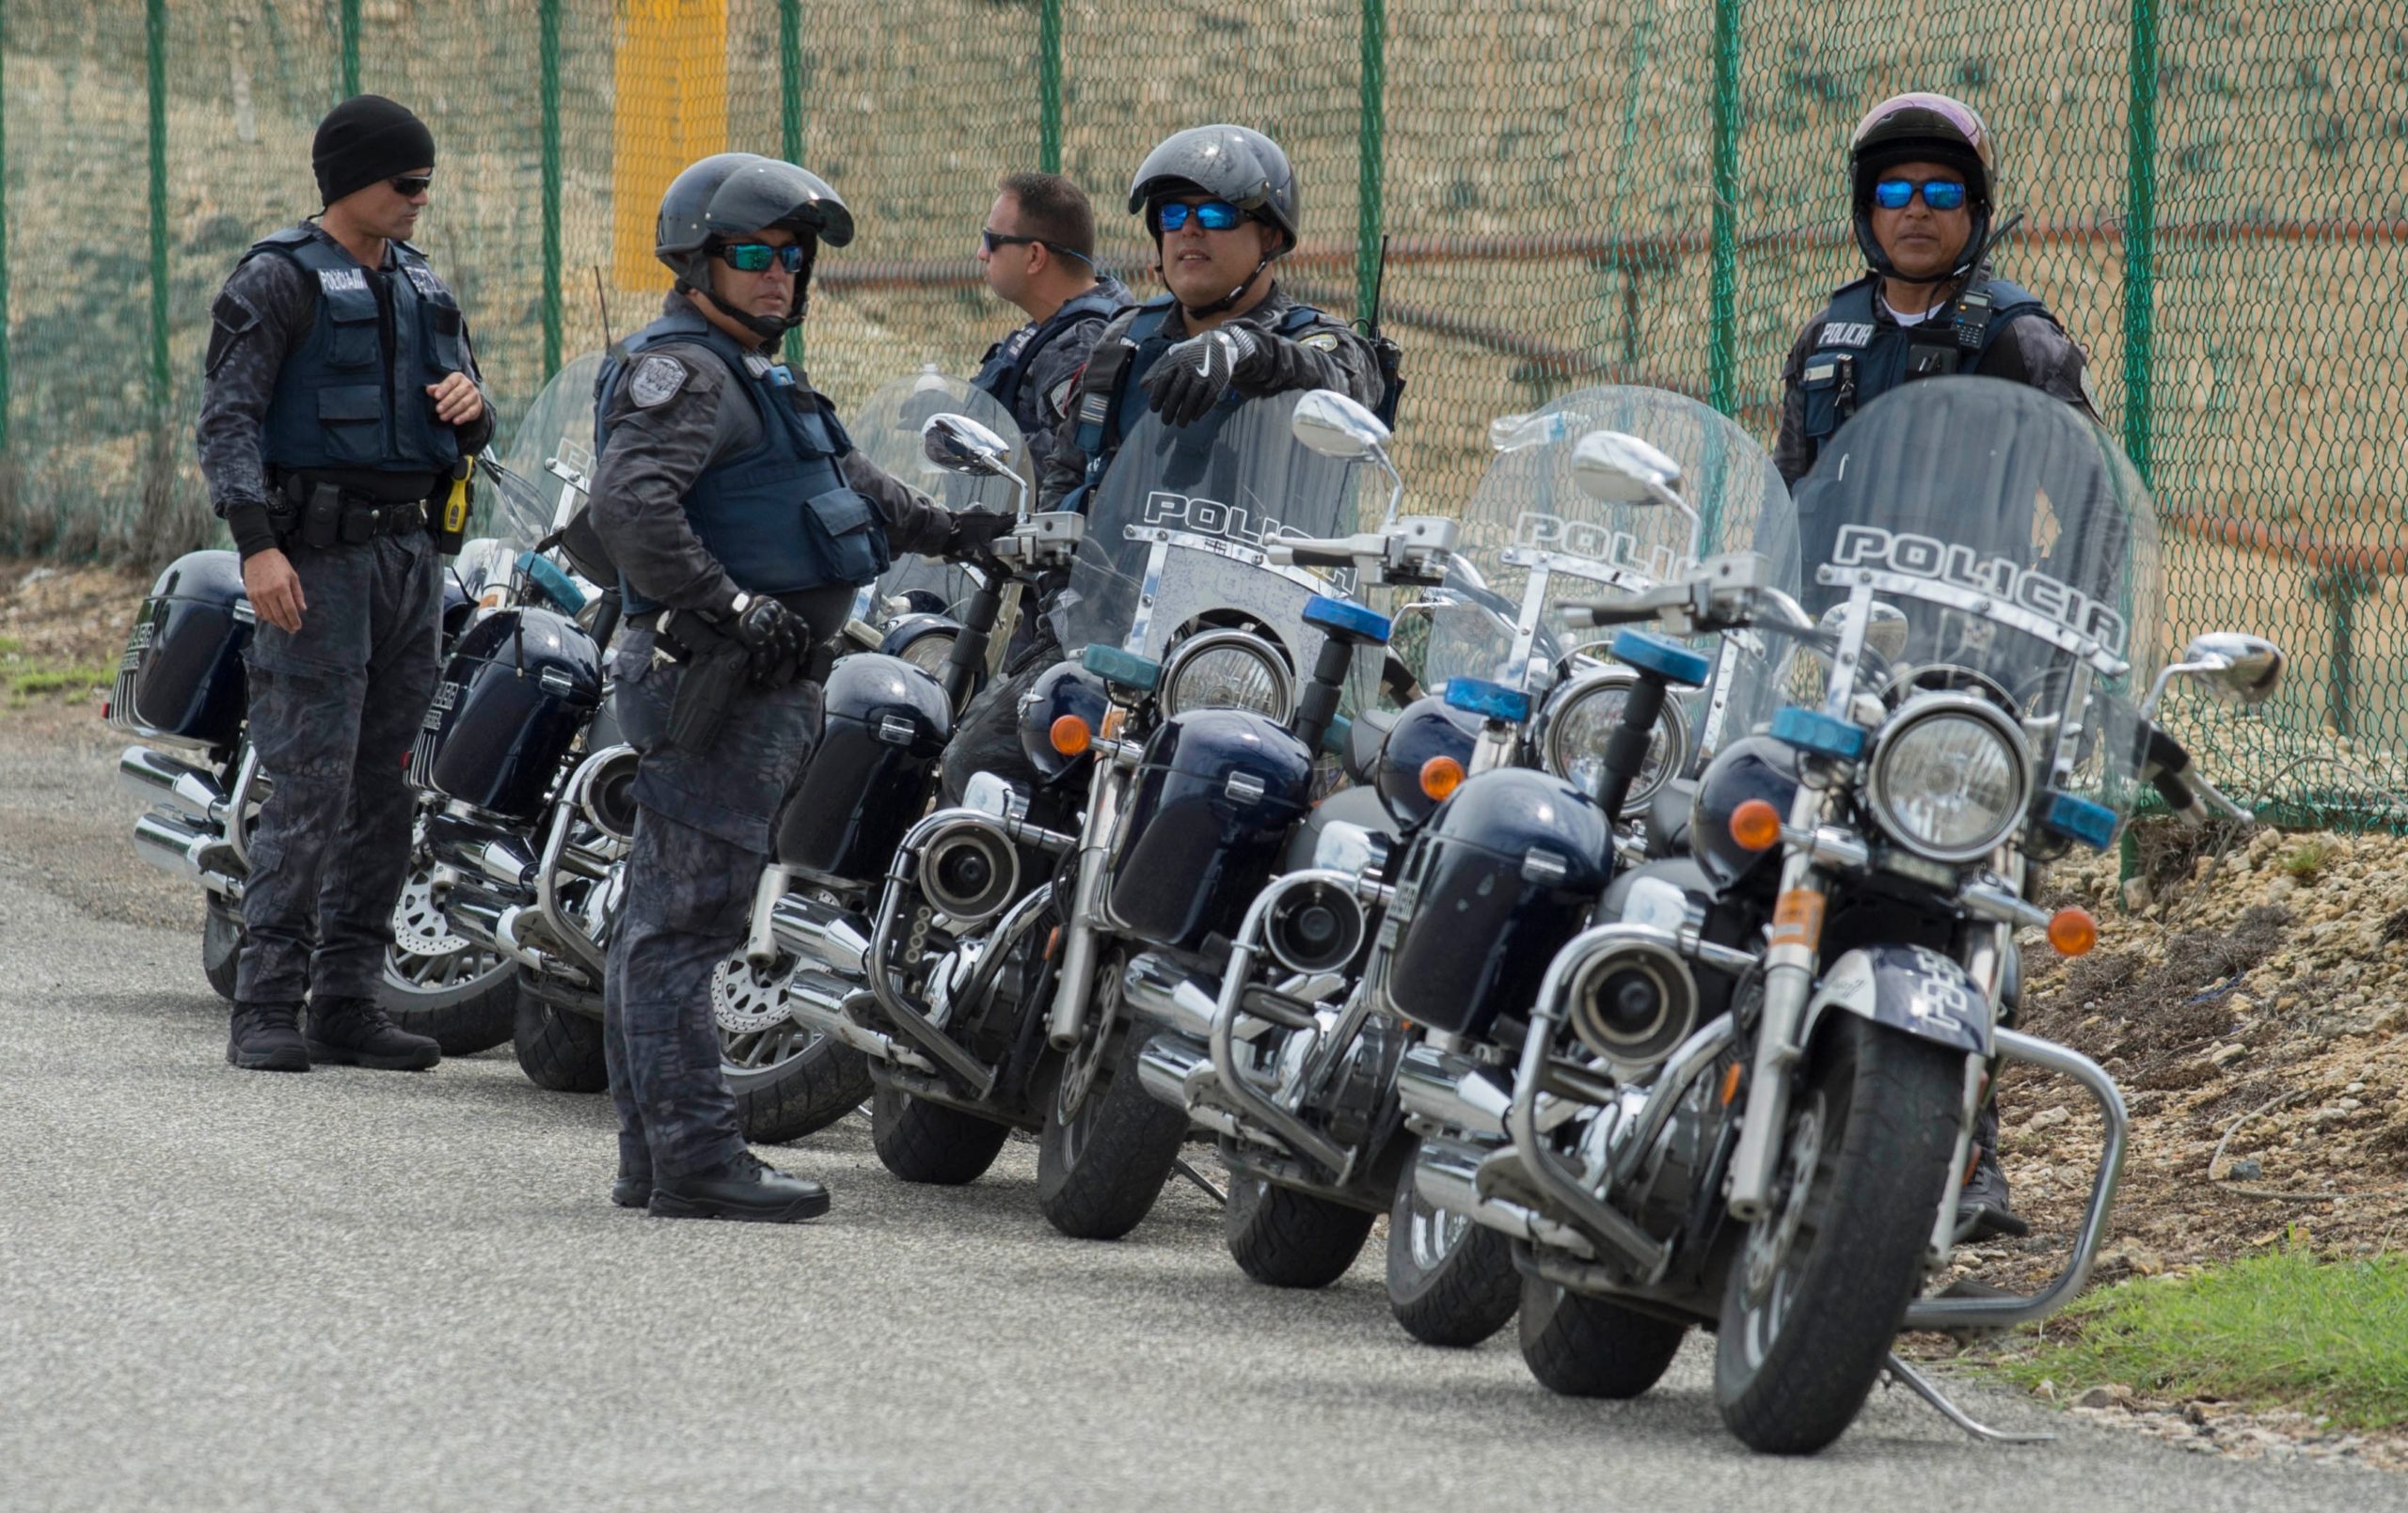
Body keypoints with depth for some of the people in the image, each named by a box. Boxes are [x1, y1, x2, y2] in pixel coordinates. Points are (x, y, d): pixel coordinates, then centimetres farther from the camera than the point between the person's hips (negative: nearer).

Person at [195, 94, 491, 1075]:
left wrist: (469, 406, -2)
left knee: (386, 789, 6)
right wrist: (256, 543, -26)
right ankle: (264, 1009, -11)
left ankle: (348, 1001, 10)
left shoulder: (420, 287, 17)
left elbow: (464, 438, 23)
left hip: (410, 552, 7)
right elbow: (227, 415, -14)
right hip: (317, 555, -7)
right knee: (311, 783, -12)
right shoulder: (280, 279, -5)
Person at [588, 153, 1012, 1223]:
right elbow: (629, 505, -26)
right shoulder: (680, 372, -11)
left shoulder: (752, 379, 23)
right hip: (713, 683, -11)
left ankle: (654, 1158, 15)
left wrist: (948, 530, 31)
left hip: (763, 685, 11)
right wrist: (735, 610, -27)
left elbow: (849, 490, 36)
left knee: (662, 925, 11)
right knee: (686, 924, -11)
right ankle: (695, 1157, -14)